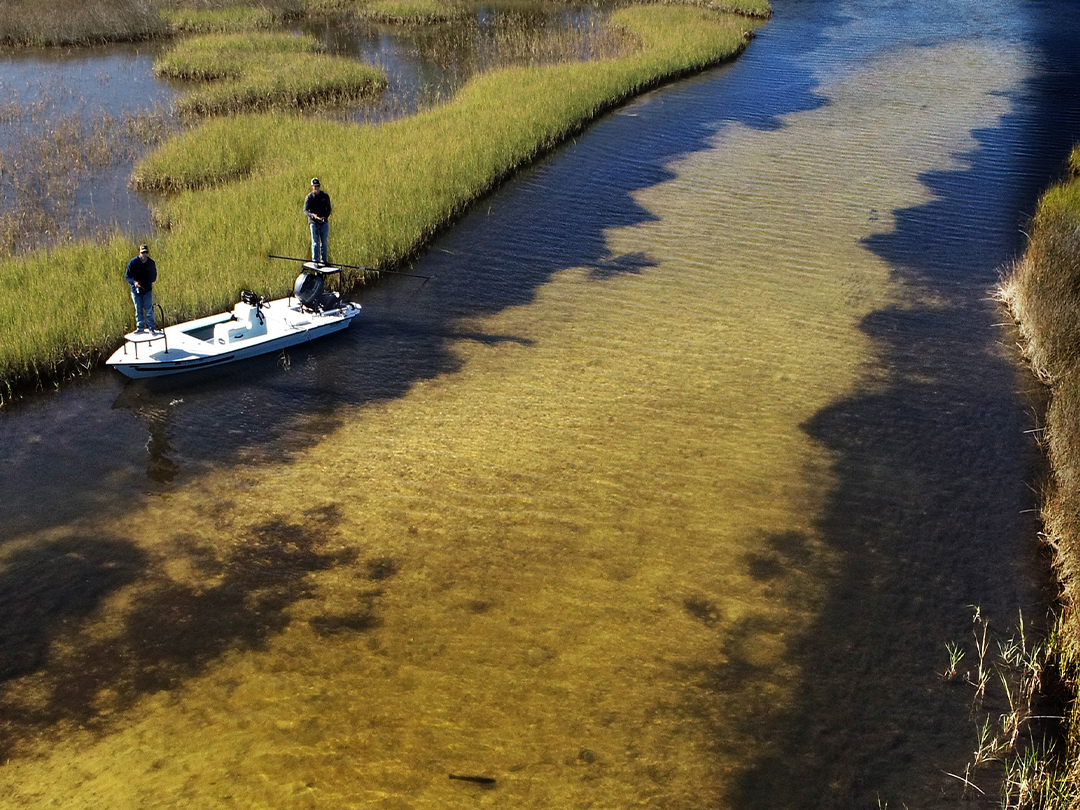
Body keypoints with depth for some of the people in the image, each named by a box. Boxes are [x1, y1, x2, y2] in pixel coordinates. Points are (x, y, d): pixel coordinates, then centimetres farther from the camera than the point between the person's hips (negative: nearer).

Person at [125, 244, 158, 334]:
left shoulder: (151, 263, -2)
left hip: (148, 290, 0)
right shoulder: (133, 263, -9)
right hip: (136, 290, 0)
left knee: (149, 310, -2)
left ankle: (151, 328, 5)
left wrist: (151, 282, -4)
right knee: (138, 310, 11)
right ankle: (140, 327, 23)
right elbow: (127, 277, -7)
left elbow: (154, 275, 14)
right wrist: (134, 282, -25)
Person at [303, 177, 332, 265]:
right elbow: (305, 210, -8)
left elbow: (329, 208, 5)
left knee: (324, 243, 8)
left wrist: (325, 217, -15)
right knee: (315, 242, -2)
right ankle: (315, 260, 1)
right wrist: (312, 215, -28)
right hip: (314, 223, -2)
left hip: (324, 222, 2)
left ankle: (323, 260, 16)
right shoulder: (309, 197, -3)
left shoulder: (325, 196, 3)